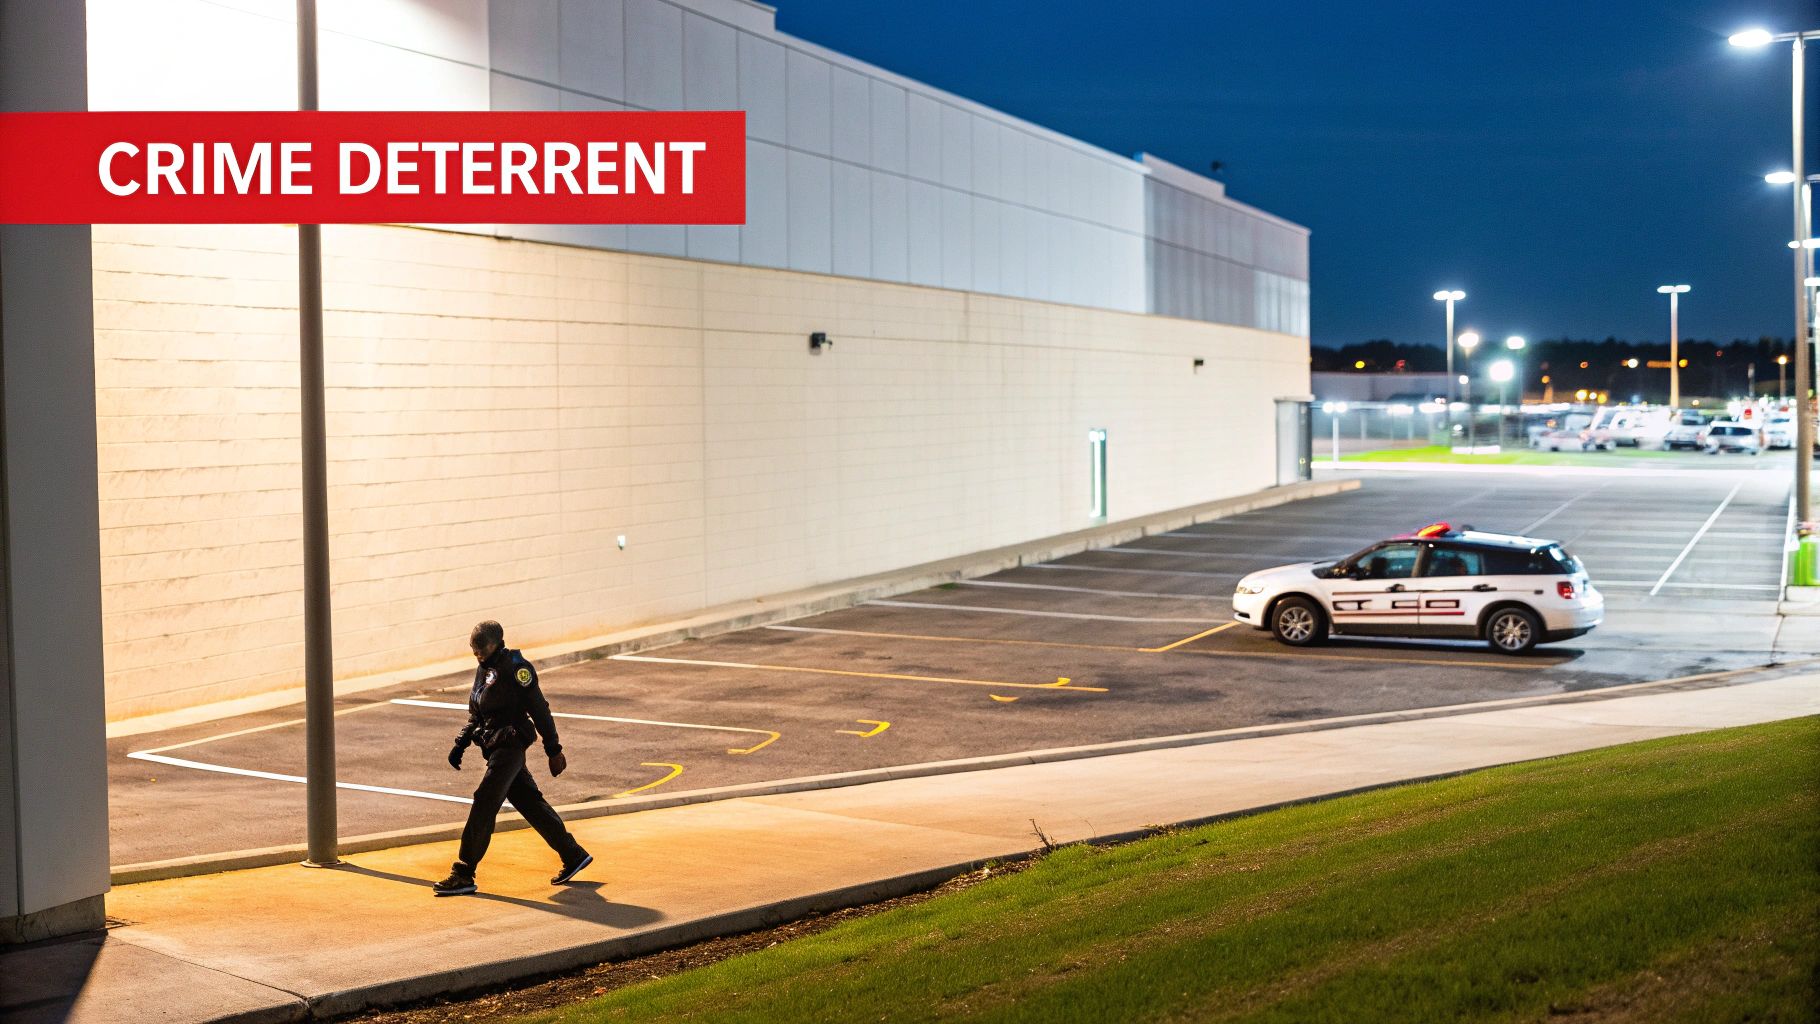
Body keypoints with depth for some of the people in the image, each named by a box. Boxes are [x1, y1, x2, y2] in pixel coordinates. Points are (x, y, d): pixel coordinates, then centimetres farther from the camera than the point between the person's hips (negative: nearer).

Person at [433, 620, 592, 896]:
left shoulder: (515, 669, -14)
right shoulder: (484, 669, 13)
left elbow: (540, 711, -12)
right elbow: (475, 715, 23)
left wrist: (554, 751, -11)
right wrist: (460, 744, 12)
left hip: (509, 747, -9)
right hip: (494, 747, 9)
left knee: (483, 805, -11)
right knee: (530, 804, 13)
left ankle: (463, 875, -8)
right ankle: (574, 856, 23)